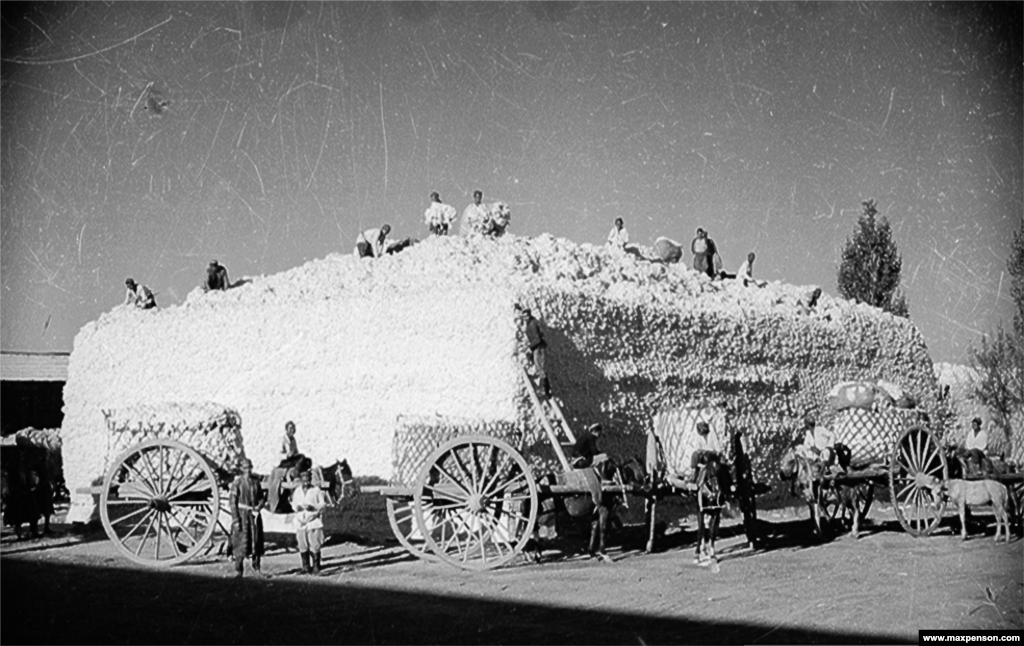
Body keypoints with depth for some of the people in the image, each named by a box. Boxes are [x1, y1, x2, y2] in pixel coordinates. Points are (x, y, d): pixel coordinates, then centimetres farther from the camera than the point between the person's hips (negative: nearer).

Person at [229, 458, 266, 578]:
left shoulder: (256, 481, 8)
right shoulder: (237, 482, -6)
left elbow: (261, 497, 17)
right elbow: (232, 501, -8)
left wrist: (259, 505, -6)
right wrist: (235, 519, -14)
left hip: (254, 514, 5)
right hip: (242, 514, -5)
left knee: (257, 541, 7)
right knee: (241, 542, -5)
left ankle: (256, 568, 19)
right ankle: (238, 570, 2)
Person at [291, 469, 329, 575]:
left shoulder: (317, 491, -1)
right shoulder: (297, 491, 13)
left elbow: (323, 504, -3)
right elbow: (294, 504, 18)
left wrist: (313, 507, -20)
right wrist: (297, 507, -6)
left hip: (314, 522, -4)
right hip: (301, 523, 4)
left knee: (315, 546, -7)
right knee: (303, 546, 3)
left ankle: (316, 567, 0)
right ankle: (306, 567, 14)